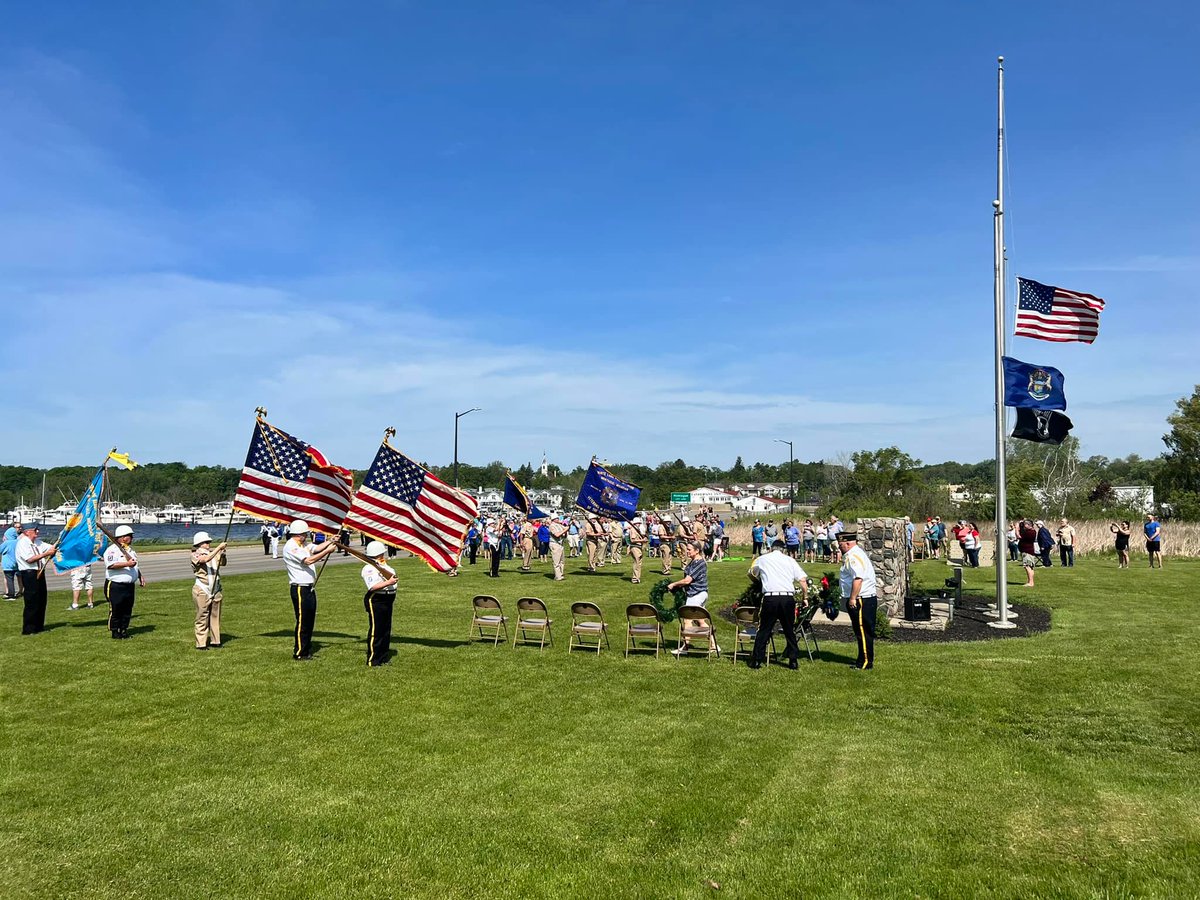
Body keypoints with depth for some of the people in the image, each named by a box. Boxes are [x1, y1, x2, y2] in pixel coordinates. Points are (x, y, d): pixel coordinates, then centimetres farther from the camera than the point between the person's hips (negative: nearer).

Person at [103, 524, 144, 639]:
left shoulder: (131, 550, 17)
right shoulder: (112, 550, -11)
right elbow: (110, 565, -26)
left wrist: (140, 577, 20)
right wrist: (127, 564, -28)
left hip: (129, 586, 8)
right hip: (115, 586, -7)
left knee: (127, 610, 10)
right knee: (115, 611, 0)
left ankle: (124, 630, 20)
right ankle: (115, 632, 9)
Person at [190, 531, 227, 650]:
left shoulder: (213, 552, 10)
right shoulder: (196, 555, -8)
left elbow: (223, 562, 10)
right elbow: (206, 559, -26)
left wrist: (222, 554, -8)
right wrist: (219, 548, -27)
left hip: (215, 590, 6)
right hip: (202, 590, -6)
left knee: (215, 616, 10)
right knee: (202, 617, -2)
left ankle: (215, 640, 18)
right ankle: (200, 644, 4)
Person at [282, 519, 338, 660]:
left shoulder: (304, 544, 14)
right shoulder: (290, 547, -16)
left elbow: (317, 548, 4)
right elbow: (308, 560, -25)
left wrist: (330, 541, -11)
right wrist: (327, 551, -25)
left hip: (309, 588, 9)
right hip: (299, 589, -9)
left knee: (310, 620, 14)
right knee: (302, 621, -3)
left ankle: (307, 650, 23)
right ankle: (299, 653, 4)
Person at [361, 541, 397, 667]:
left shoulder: (384, 565, 17)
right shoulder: (369, 568, -13)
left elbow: (392, 576, 4)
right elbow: (373, 586, -23)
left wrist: (381, 568, -8)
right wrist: (388, 582, -27)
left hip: (387, 600, 9)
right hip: (376, 601, -9)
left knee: (386, 630, 14)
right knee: (376, 631, -6)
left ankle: (383, 657, 23)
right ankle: (372, 660, 1)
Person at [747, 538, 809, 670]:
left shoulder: (762, 559, 14)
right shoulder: (790, 560, 15)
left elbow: (751, 574, 31)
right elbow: (803, 580, 8)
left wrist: (759, 581, 51)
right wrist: (805, 597, 20)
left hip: (770, 598, -1)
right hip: (788, 597, 1)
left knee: (764, 630, 7)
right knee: (790, 630, 14)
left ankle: (757, 660, 7)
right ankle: (793, 661, 17)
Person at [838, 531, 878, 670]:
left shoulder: (853, 556, -17)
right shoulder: (856, 553, 17)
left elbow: (858, 578, -27)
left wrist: (852, 598, -25)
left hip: (862, 600, -11)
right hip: (864, 600, 11)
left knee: (863, 632, -3)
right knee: (861, 632, 16)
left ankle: (866, 662, 3)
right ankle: (863, 660, 24)